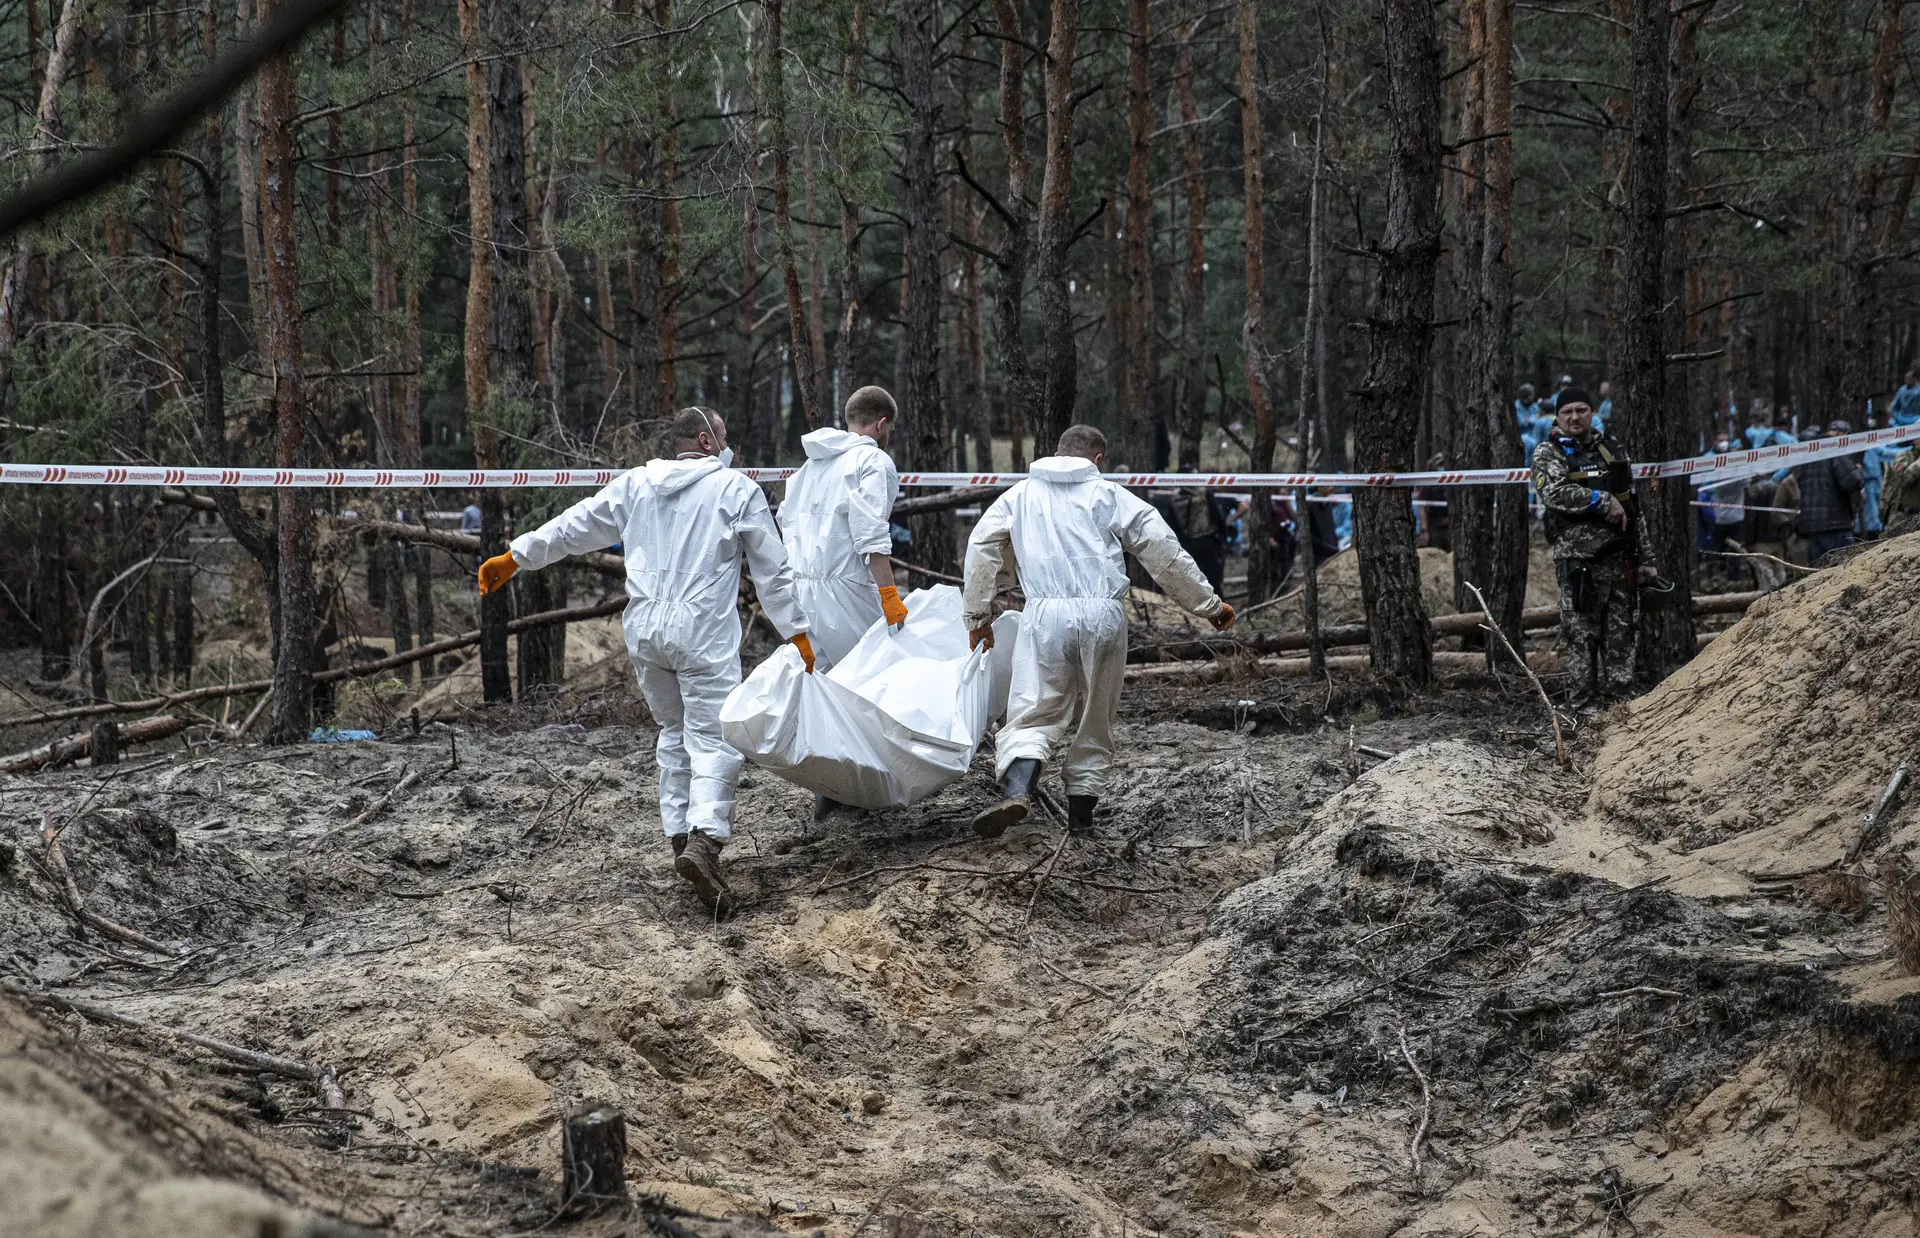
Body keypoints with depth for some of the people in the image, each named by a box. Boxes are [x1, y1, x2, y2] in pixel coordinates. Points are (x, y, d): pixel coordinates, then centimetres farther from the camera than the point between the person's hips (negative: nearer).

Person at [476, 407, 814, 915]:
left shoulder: (635, 484, 11)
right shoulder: (736, 489, 1)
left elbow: (576, 525, 15)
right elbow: (772, 570, 2)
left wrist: (514, 556, 25)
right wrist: (796, 632, 7)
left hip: (646, 631, 5)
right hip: (703, 634, -5)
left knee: (673, 734, 20)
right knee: (714, 739, -8)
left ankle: (679, 835, 18)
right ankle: (704, 839, -27)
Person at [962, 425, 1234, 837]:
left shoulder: (1020, 495, 17)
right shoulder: (1110, 497, 14)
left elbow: (981, 549, 9)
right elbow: (1166, 555, 12)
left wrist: (978, 617, 14)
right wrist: (1210, 605, 20)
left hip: (1046, 615, 0)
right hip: (1103, 616, 0)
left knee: (1032, 714, -5)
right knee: (1094, 721, 13)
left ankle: (1017, 792, -31)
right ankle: (1080, 812, 14)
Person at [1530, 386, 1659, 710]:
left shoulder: (1614, 452, 16)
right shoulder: (1548, 453, 3)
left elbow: (1633, 508, 19)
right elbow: (1555, 493, -18)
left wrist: (1645, 558, 16)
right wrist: (1604, 502, -16)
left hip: (1620, 560, 4)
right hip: (1578, 560, -4)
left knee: (1620, 636, 5)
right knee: (1581, 635, -4)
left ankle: (1621, 700, 9)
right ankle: (1587, 704, 0)